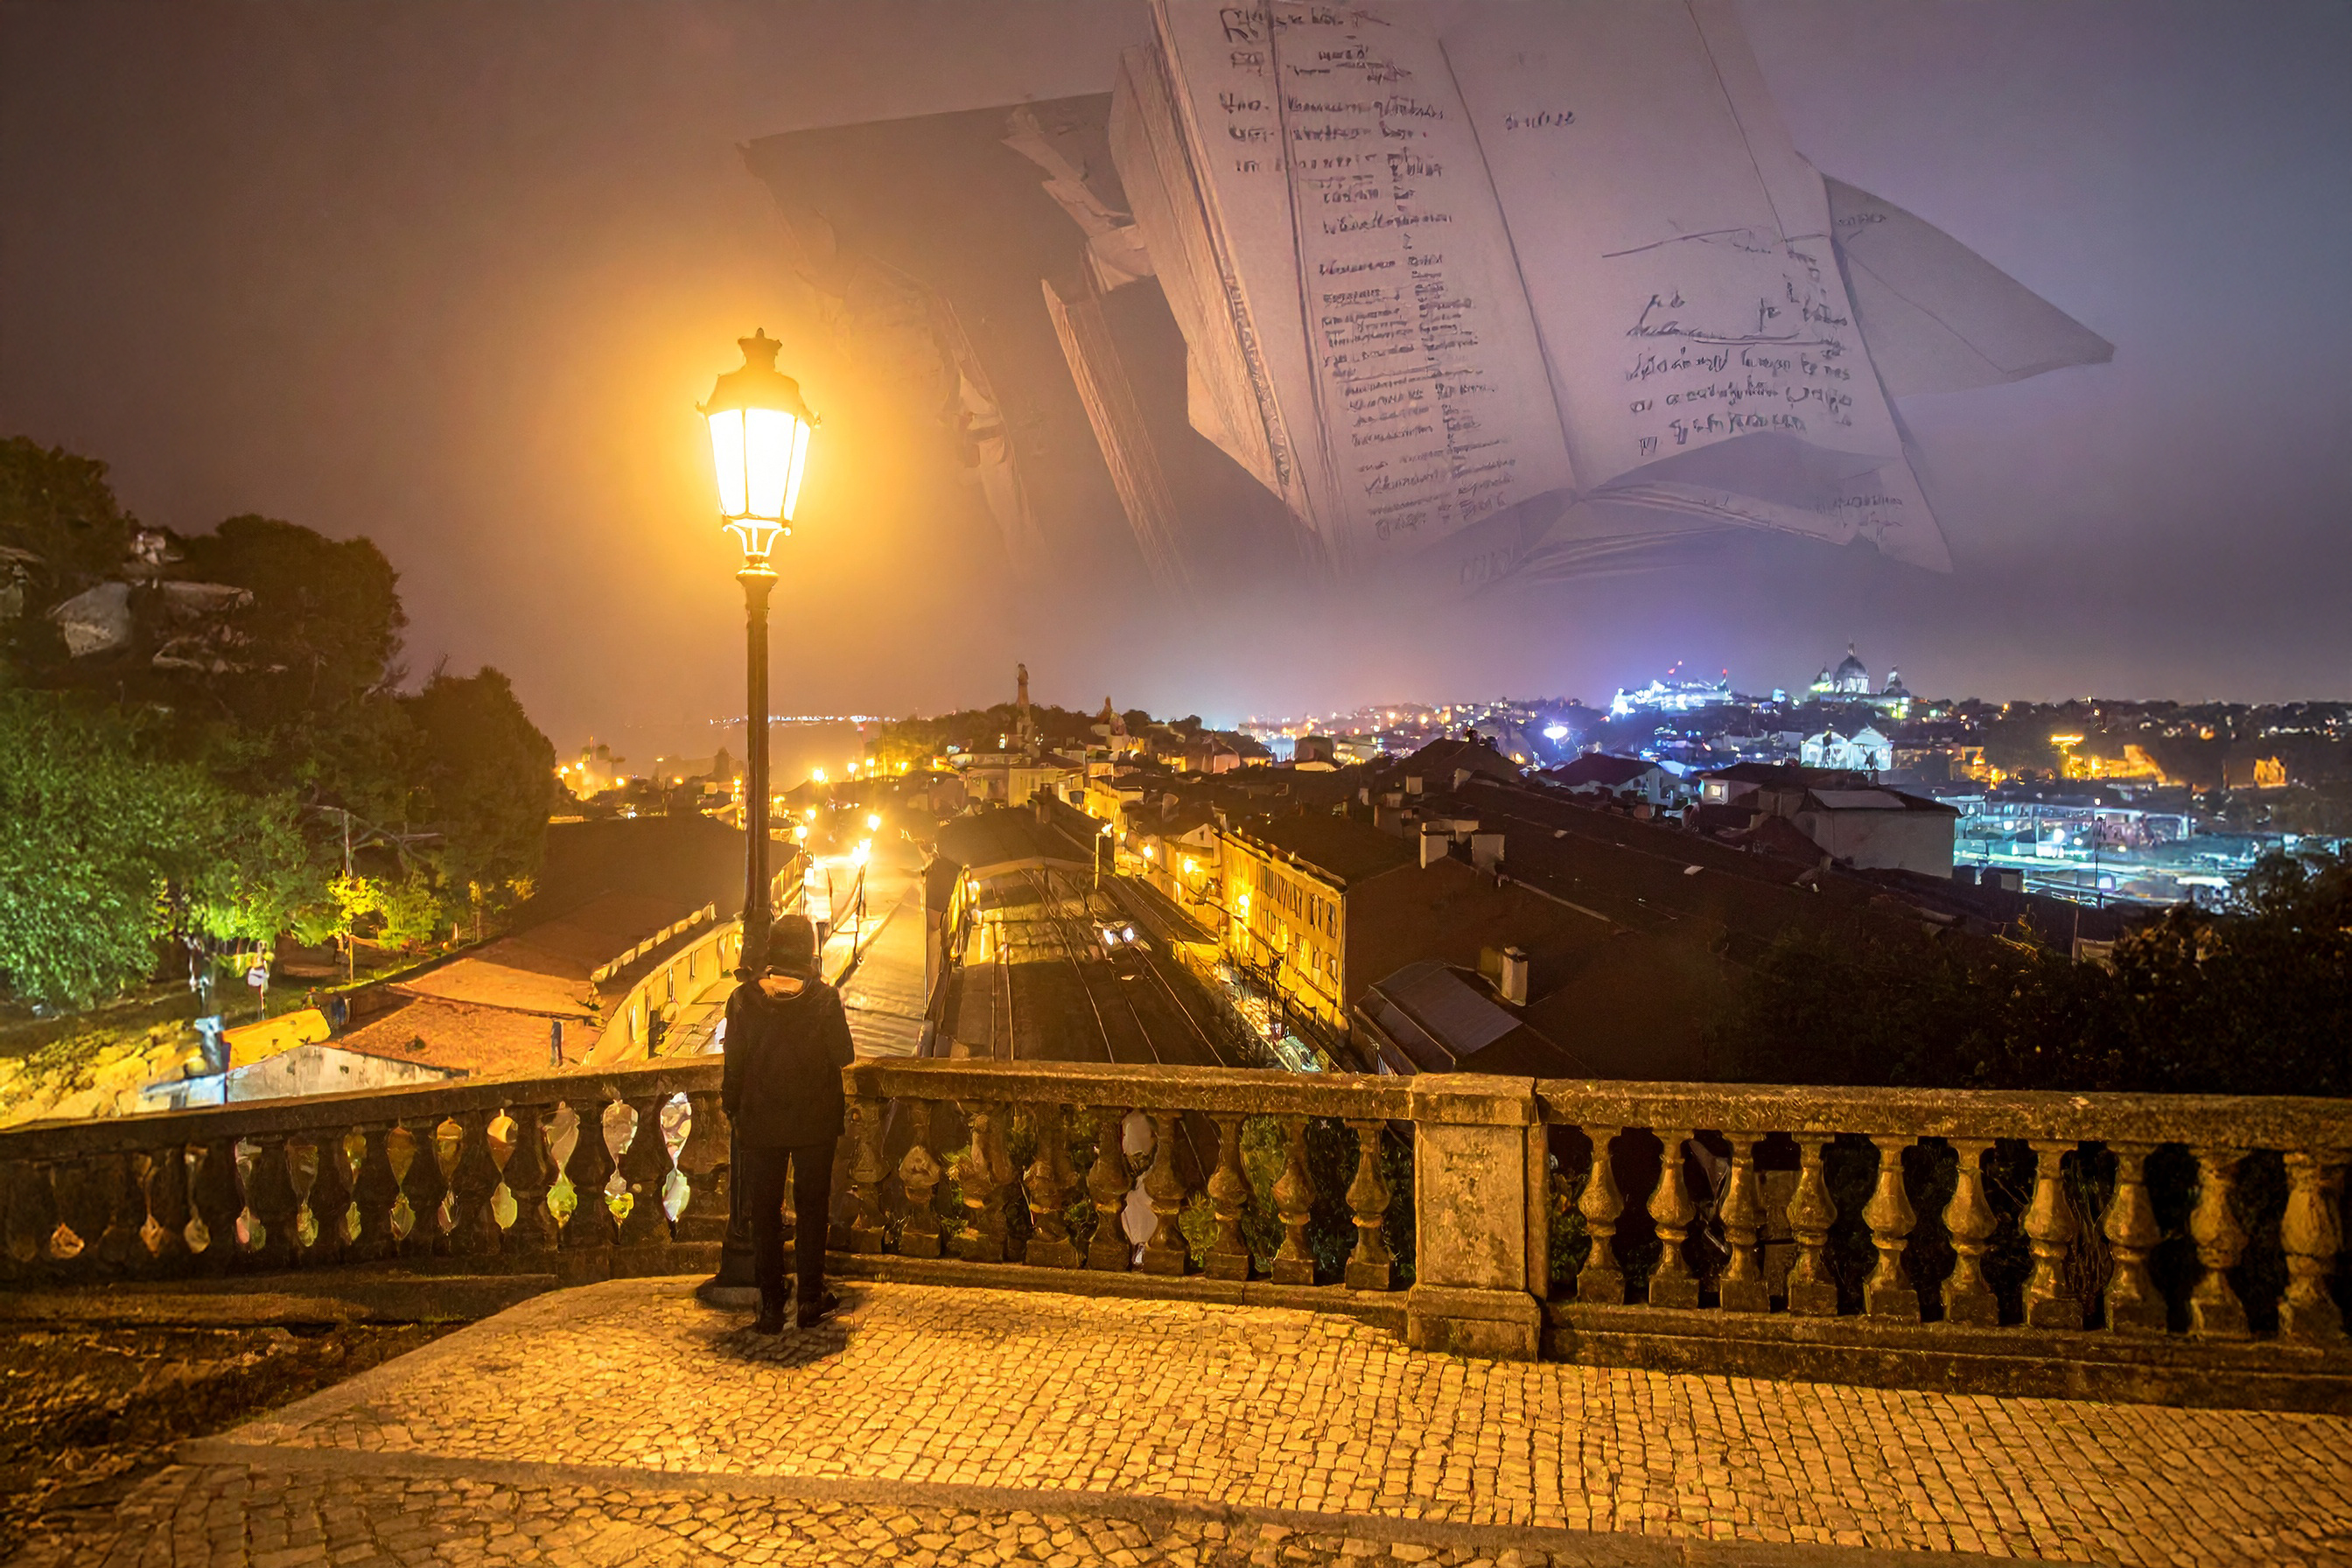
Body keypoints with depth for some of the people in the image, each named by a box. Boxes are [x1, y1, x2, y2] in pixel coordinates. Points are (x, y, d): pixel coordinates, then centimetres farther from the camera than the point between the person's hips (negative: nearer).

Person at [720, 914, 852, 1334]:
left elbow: (734, 1063, -3)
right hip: (815, 1123, 0)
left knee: (764, 1213, 10)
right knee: (811, 1208, 13)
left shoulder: (744, 999, -8)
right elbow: (843, 1055, -8)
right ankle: (811, 1299, 17)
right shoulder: (824, 998, -12)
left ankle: (771, 1306, 11)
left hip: (760, 1125, 1)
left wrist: (732, 1108, 10)